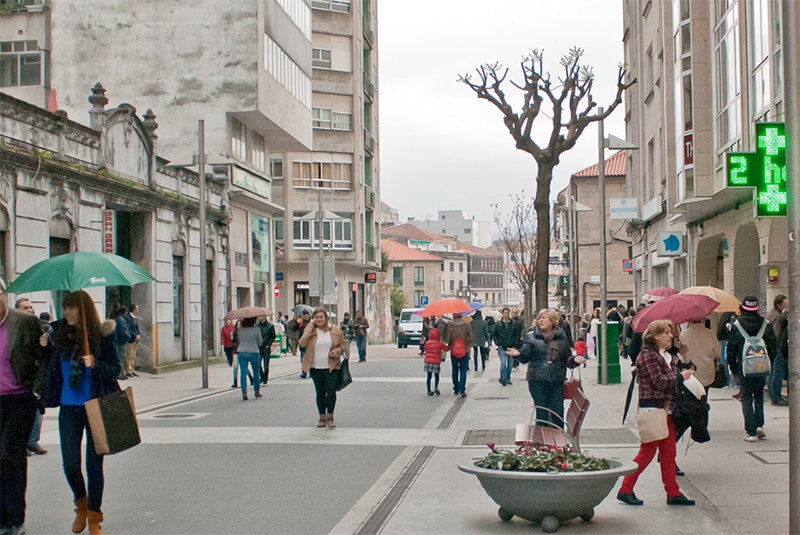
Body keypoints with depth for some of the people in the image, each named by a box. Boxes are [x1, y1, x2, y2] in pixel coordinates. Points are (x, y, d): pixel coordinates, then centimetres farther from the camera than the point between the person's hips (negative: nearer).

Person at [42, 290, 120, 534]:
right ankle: (81, 504, 29)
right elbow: (53, 367, 14)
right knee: (70, 463, 0)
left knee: (94, 463, 3)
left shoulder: (103, 335, -7)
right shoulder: (60, 334, 3)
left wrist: (95, 365, -23)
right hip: (69, 407, 3)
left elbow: (115, 369, -9)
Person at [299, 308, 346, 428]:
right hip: (316, 368, 1)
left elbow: (342, 345, 10)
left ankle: (330, 417, 10)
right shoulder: (309, 330, 1)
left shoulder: (335, 330, 2)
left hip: (332, 367, -1)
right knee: (320, 393, 8)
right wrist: (310, 328, -16)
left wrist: (336, 351, -11)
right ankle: (322, 417, 20)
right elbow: (302, 343, -12)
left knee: (331, 392, -6)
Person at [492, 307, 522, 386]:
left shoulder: (515, 324, 3)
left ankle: (508, 379, 19)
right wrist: (497, 343, -3)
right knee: (503, 363, -14)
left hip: (512, 347, 2)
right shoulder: (498, 324, 2)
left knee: (510, 364, 7)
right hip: (502, 347, -2)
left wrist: (516, 344, -2)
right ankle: (503, 378, -15)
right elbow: (494, 335, 9)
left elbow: (518, 334, 8)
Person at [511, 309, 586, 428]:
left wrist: (575, 360, -7)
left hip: (557, 382, 2)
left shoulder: (562, 337, 8)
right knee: (541, 413, 2)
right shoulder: (531, 337, 3)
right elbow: (525, 357, -4)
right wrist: (519, 354, -25)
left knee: (558, 413, 4)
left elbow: (567, 358, 13)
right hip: (538, 381, -2)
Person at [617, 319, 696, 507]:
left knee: (668, 452, 10)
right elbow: (659, 381, -20)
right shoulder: (647, 356, -12)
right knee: (647, 451, -4)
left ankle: (673, 493, 14)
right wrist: (681, 377, -10)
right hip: (652, 410, -9)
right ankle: (625, 490, 5)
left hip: (666, 410, 9)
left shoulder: (668, 357, 17)